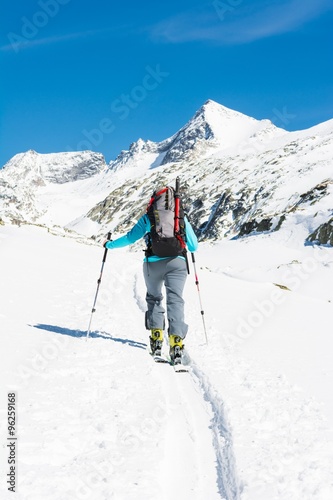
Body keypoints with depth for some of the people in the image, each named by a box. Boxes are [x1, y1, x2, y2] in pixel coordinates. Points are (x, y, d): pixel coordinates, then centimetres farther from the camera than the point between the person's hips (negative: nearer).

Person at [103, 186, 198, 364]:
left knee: (154, 298, 19)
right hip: (177, 262, 0)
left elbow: (130, 237, 9)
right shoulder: (181, 217, 13)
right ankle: (176, 341, -16)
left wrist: (109, 244, 25)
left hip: (153, 262, 0)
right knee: (175, 301, -2)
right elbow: (193, 246, 14)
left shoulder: (148, 217, 10)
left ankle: (156, 338, 9)